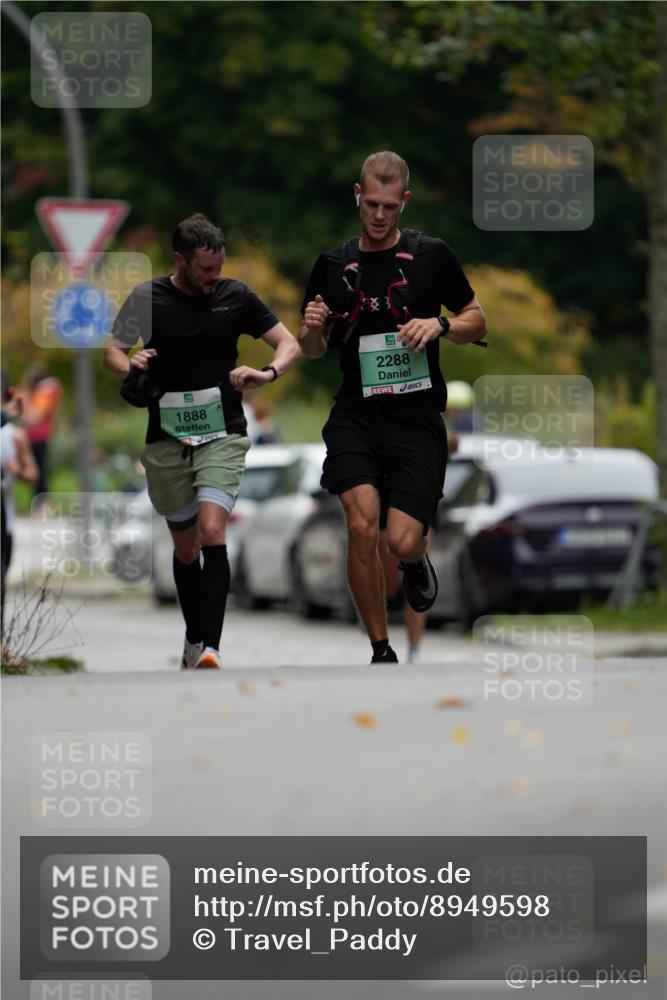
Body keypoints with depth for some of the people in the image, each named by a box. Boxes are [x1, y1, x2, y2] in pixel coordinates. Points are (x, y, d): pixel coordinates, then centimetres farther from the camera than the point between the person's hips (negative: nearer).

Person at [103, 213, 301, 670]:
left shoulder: (235, 295, 0)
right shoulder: (148, 298, -1)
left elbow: (290, 344, 4)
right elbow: (112, 351, 7)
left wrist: (268, 373, -18)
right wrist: (131, 366, -17)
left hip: (222, 434, -2)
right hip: (167, 439, 2)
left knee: (212, 532, -21)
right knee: (185, 547, 10)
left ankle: (210, 648, -25)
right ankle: (194, 639, 30)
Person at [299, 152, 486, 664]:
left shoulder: (432, 255, 3)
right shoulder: (333, 264, 9)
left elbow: (477, 321, 10)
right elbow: (313, 350, 17)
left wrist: (439, 325, -11)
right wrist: (312, 328, -6)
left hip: (417, 420, -1)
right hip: (355, 416, 1)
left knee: (403, 541, -13)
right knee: (362, 525, -20)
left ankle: (416, 562, 29)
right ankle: (382, 652, -5)